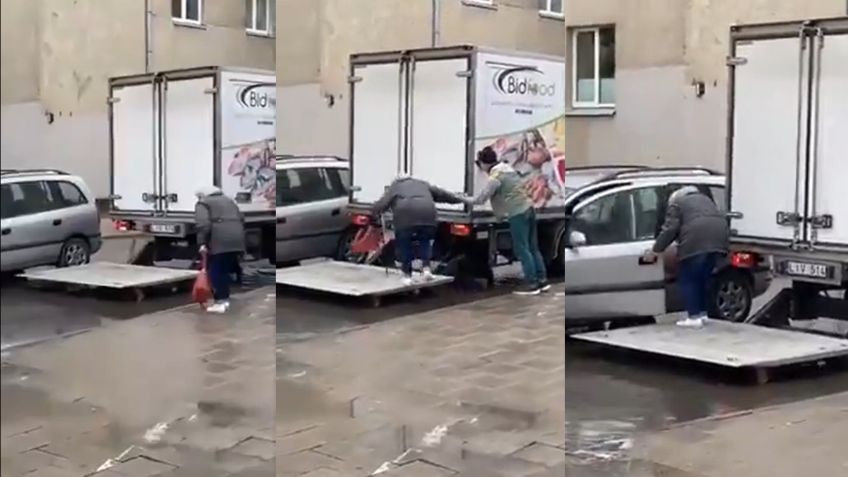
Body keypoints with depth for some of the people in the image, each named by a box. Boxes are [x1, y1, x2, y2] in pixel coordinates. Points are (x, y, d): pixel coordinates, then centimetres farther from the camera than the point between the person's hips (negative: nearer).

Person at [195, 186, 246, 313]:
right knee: (228, 269, 14)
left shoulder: (203, 204, 6)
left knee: (216, 271, -1)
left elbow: (203, 224, -10)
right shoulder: (229, 200, 28)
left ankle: (221, 302, -5)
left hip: (219, 241, -7)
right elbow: (241, 219, 24)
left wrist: (202, 242, -12)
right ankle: (225, 299, 16)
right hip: (236, 239, 7)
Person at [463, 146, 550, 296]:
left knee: (522, 250, -2)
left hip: (518, 214, -9)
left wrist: (464, 199, 0)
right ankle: (542, 280, 16)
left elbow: (480, 199, -14)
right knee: (532, 247, 13)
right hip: (528, 208, 9)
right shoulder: (507, 168, 14)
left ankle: (532, 284, 0)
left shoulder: (495, 177, -14)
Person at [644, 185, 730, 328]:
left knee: (688, 278, 4)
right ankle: (702, 313, 22)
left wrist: (654, 251, 9)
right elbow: (719, 218, 33)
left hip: (696, 239, -7)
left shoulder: (676, 204, 14)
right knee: (704, 277, 19)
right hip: (718, 236, 7)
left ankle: (694, 316, -1)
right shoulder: (704, 199, 34)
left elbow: (670, 230, 3)